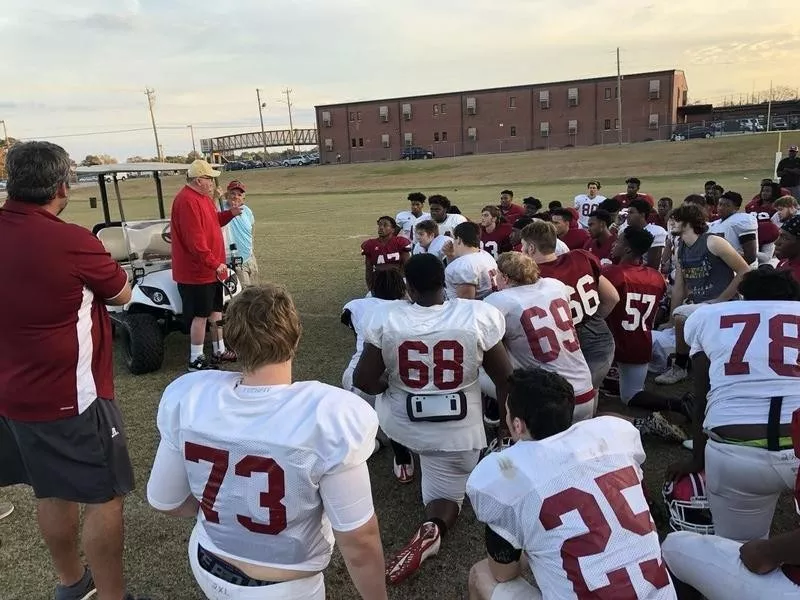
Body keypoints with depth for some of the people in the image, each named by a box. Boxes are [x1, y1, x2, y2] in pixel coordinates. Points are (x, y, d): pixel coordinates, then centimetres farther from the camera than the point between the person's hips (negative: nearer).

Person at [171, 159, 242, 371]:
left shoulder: (202, 197, 12)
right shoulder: (187, 201, -21)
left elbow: (212, 222, 23)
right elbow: (195, 240, -27)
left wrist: (229, 214, 6)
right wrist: (214, 263, -26)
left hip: (210, 269, 10)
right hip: (197, 271, -10)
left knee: (216, 310, 17)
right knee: (200, 315, -2)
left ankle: (220, 351, 29)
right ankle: (196, 360, 8)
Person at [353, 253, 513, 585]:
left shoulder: (385, 320, -15)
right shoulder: (479, 316, -16)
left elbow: (364, 381, -8)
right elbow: (505, 379, -7)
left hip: (400, 424, 1)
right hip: (457, 433, -1)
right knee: (447, 495, 18)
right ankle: (433, 527, -13)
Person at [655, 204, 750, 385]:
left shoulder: (713, 243, -12)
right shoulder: (681, 248, 10)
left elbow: (745, 272, -13)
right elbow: (678, 288, 9)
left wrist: (721, 300, -16)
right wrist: (671, 322, 3)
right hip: (696, 305, 9)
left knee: (681, 316, -27)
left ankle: (679, 367, -8)